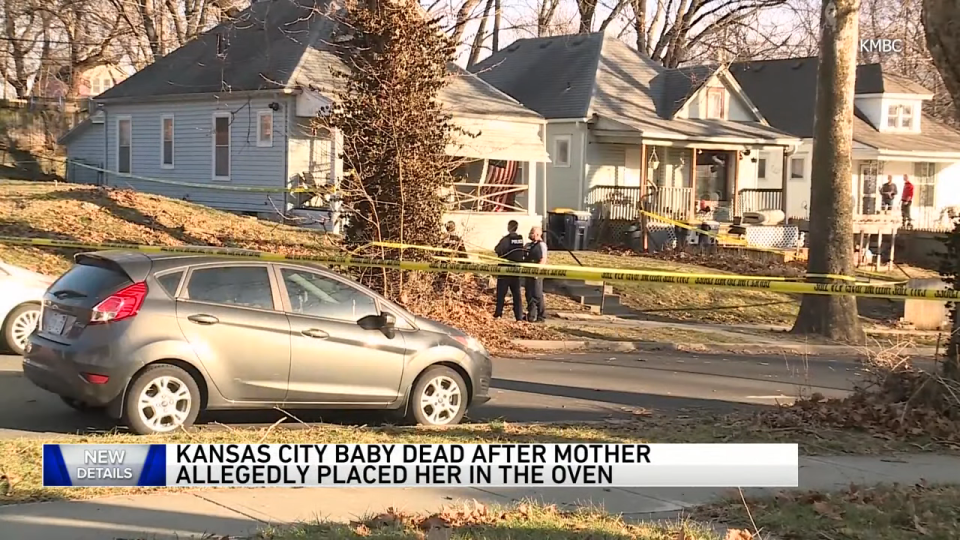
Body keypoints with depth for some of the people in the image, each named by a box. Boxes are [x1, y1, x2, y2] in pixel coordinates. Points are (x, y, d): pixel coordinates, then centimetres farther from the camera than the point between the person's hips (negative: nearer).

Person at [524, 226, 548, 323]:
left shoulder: (541, 245, -8)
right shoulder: (528, 245, 16)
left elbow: (543, 260, -15)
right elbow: (525, 259, 24)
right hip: (529, 273, 8)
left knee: (537, 295, -4)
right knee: (529, 295, 10)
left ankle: (541, 316, 3)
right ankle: (531, 316, 17)